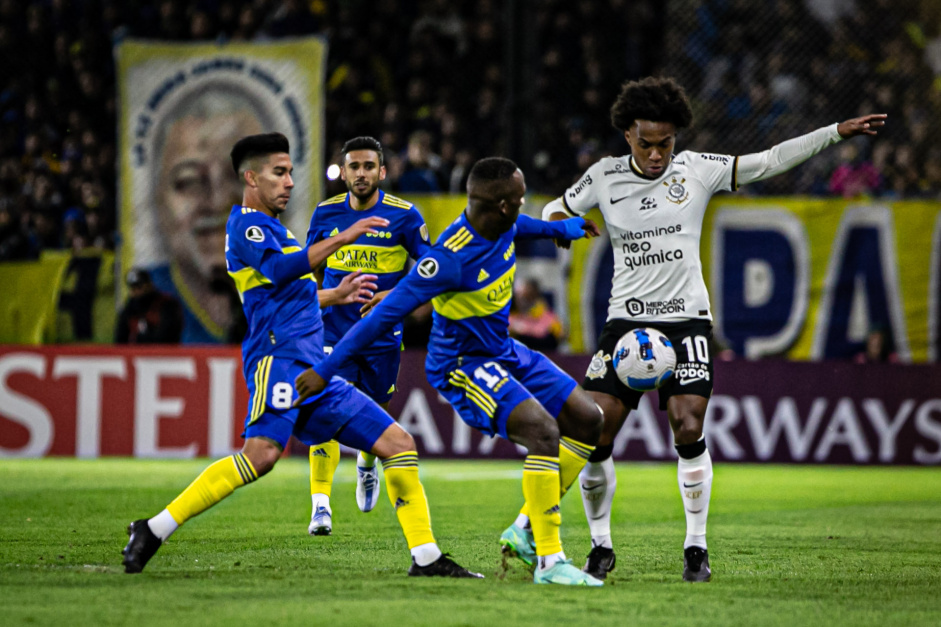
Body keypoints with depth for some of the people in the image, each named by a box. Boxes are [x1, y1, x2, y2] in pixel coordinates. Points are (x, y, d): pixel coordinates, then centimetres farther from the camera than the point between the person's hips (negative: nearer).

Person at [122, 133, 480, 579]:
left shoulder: (272, 228, 28)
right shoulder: (245, 223, -2)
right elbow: (279, 270, -22)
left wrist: (333, 296, 45)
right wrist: (342, 239, -24)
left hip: (315, 371, 10)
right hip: (278, 357, -10)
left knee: (398, 443, 3)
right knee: (262, 454, -29)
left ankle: (426, 558, 2)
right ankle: (155, 529, -23)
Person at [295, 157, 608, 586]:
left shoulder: (500, 224, -6)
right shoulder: (450, 258, -31)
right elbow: (385, 315, -27)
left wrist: (561, 228, 41)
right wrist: (325, 370, -22)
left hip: (503, 352, 9)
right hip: (462, 364, -9)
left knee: (587, 421, 5)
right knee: (543, 430, -28)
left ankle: (525, 530, 9)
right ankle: (548, 561, -22)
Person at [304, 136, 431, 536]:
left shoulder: (404, 216, -7)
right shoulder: (325, 214, 0)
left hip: (382, 334, 0)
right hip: (333, 331, 0)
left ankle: (367, 465, 47)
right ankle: (320, 505, -14)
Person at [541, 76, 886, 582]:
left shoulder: (697, 170, 1)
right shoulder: (604, 177, 4)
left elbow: (768, 162, 1)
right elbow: (556, 209, 18)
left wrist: (837, 132, -4)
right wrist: (558, 223, -7)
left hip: (686, 318, -1)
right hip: (626, 319, 1)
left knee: (689, 430, -16)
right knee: (595, 432, -8)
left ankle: (696, 548, -3)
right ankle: (600, 546, 9)